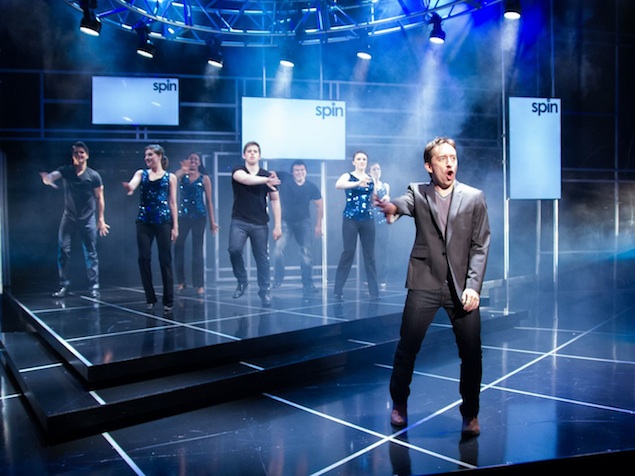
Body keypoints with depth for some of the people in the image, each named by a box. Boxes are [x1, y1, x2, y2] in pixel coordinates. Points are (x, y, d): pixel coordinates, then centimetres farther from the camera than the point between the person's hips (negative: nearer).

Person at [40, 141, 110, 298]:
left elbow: (99, 198, -1)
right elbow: (54, 175, -22)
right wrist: (48, 178, -48)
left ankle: (94, 286, 6)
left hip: (88, 219, -2)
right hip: (68, 217, 2)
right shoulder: (66, 170, -1)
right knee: (63, 250, -1)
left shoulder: (94, 175, -4)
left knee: (90, 253, 1)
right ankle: (64, 285, 9)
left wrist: (101, 219, -5)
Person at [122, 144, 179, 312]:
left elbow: (173, 203, 4)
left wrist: (175, 226, -2)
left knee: (165, 260, -1)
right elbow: (132, 185, -12)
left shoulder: (170, 177, 6)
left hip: (163, 222, -2)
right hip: (144, 222, 2)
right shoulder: (141, 173, 10)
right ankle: (150, 298, 14)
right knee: (144, 259, 1)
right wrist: (129, 187, -37)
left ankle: (168, 300, 8)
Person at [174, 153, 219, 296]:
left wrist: (212, 221, 0)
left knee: (197, 249, -1)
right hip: (182, 215, 2)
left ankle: (199, 284, 3)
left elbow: (209, 201, 3)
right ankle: (180, 281, 14)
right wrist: (183, 170, -23)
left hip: (199, 216, -2)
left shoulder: (204, 178, 5)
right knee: (178, 247, 1)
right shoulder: (182, 175, 8)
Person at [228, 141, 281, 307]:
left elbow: (275, 200, 4)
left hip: (260, 224, 1)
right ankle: (242, 281, 3)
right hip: (239, 221, -1)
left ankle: (265, 291, 14)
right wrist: (266, 180, -38)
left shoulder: (267, 175, 3)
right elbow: (246, 179, -26)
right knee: (234, 250, -20)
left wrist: (277, 225, -1)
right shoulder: (238, 171, -1)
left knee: (262, 259, 2)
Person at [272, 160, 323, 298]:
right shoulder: (284, 178, -11)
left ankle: (308, 284, 11)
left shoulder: (311, 187, -7)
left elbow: (320, 205, 2)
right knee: (279, 248, -18)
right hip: (285, 221, -1)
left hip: (303, 222, 1)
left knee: (306, 253, 1)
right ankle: (278, 277, 4)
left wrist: (318, 225, 0)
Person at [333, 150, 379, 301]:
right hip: (351, 219, -4)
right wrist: (358, 183, -37)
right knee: (349, 252, -5)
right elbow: (338, 185, -25)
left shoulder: (371, 178, 12)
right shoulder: (347, 176, -1)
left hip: (368, 219, 4)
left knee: (370, 254, 5)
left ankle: (374, 291, 11)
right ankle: (338, 290, 3)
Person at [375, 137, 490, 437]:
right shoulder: (418, 192, 4)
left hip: (461, 286, 1)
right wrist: (392, 206, -45)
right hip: (425, 283, 0)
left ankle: (470, 413, 24)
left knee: (471, 353, 2)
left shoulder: (474, 197, 5)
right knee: (407, 347, 2)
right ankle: (399, 404, 26)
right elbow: (405, 202, -20)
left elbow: (480, 246, 1)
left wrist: (473, 286, -9)